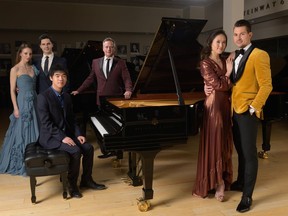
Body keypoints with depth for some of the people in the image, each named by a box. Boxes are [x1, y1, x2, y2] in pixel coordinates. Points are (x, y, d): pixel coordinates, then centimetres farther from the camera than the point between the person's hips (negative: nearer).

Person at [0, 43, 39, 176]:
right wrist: (16, 108, -13)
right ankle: (19, 161, 17)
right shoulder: (15, 69, -7)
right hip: (23, 102, -5)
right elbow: (12, 90, -9)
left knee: (33, 129, 11)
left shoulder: (33, 68, 9)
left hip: (34, 102, 5)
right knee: (21, 130, 3)